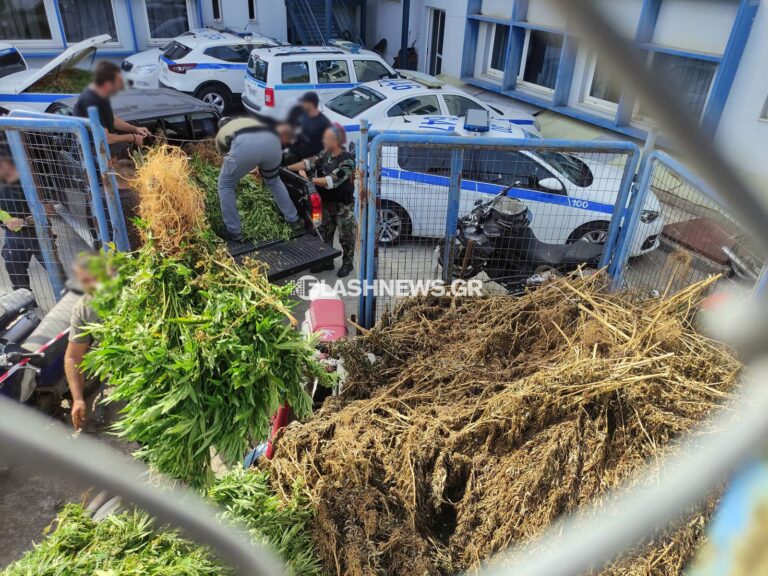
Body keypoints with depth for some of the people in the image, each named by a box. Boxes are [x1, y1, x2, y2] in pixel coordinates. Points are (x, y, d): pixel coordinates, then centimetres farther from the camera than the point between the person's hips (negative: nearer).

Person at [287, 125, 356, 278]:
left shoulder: (347, 161, -22)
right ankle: (327, 261, 31)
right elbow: (309, 163, -7)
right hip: (327, 203, 7)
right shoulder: (325, 154, 1)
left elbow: (332, 181, -30)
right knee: (325, 233, 16)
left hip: (343, 205, -7)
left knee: (346, 236, 7)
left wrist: (309, 180, -31)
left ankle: (348, 263, 25)